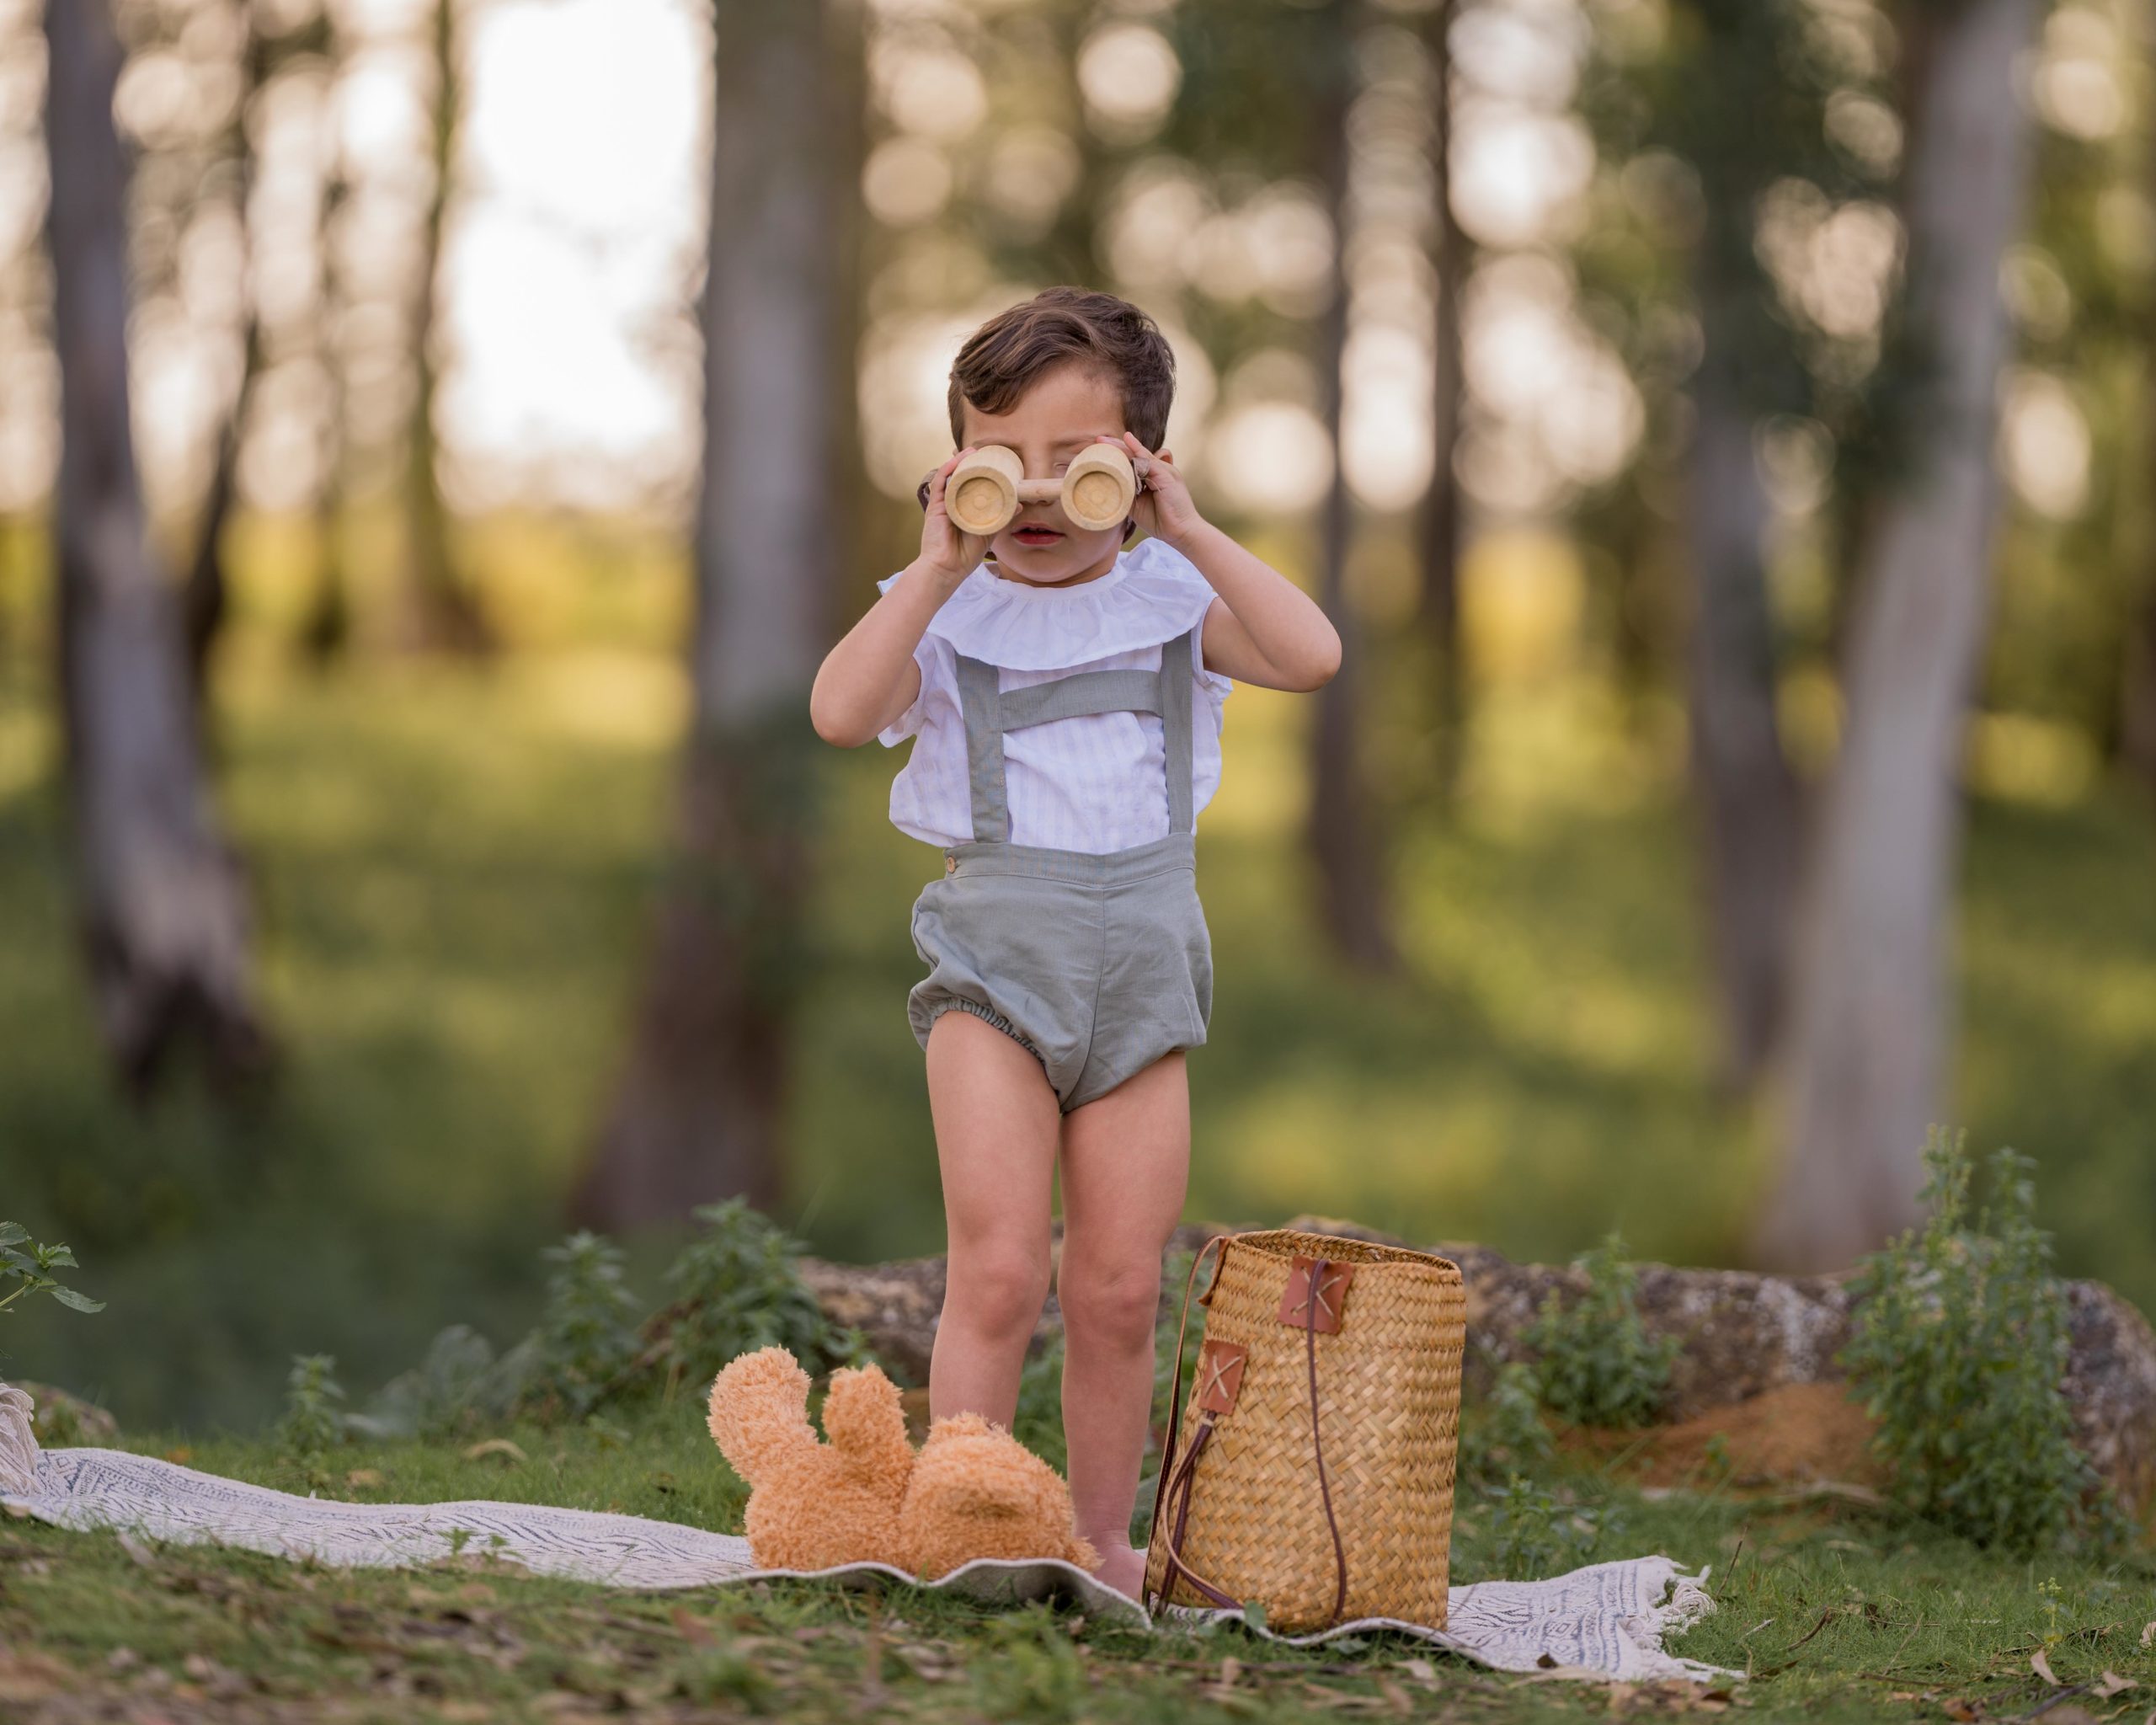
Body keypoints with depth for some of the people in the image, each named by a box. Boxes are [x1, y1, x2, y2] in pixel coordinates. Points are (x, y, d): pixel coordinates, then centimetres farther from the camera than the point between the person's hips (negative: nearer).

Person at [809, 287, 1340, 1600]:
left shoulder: (1173, 602, 7)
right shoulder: (950, 617, 3)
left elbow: (1314, 657, -10)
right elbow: (841, 712, -15)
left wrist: (1192, 534, -11)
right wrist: (938, 569, -15)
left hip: (1144, 960, 2)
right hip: (995, 956, -2)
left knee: (1120, 1290, 4)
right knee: (1000, 1270, -12)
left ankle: (1103, 1537, 16)